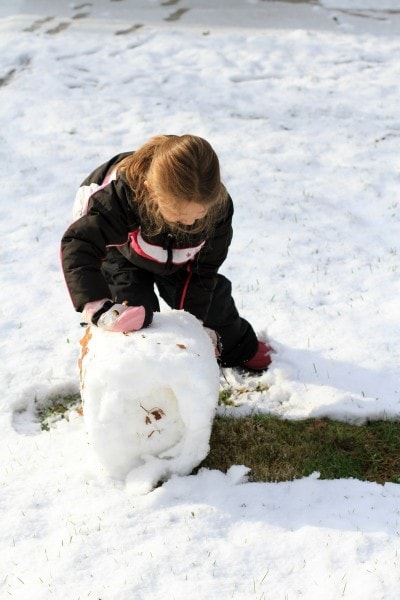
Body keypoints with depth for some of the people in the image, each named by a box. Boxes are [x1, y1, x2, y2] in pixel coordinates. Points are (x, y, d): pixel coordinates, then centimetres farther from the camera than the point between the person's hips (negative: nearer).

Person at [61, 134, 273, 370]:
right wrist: (99, 308, -57)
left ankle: (239, 346, 38)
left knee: (211, 290, 7)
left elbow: (205, 267, -22)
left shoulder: (218, 205, -36)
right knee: (135, 311, -19)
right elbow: (78, 245, -48)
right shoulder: (122, 195, -49)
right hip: (123, 250, -3)